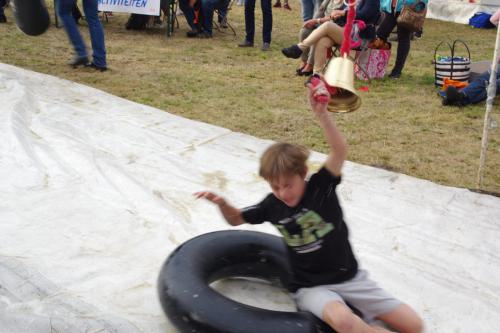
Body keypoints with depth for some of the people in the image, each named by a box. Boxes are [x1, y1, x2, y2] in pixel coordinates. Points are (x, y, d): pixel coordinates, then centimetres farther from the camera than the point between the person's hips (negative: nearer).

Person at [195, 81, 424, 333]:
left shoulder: (321, 186, -13)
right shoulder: (273, 204, -5)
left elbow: (340, 151, -31)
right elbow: (235, 219, 9)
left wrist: (321, 115, -46)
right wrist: (222, 203, -13)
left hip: (349, 277, 1)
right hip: (310, 287, 0)